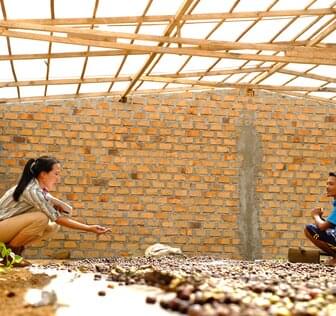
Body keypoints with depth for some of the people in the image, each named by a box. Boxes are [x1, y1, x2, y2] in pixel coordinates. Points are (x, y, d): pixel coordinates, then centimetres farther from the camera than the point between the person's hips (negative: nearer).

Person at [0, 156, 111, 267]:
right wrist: (90, 228, -25)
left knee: (53, 226, -3)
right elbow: (58, 219, -24)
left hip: (12, 225, 9)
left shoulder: (40, 189, 2)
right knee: (41, 218, -27)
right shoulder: (32, 191, -25)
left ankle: (16, 248, 6)